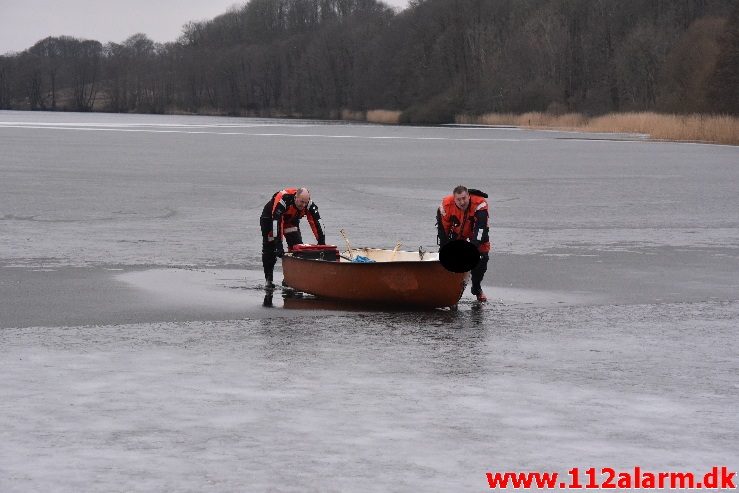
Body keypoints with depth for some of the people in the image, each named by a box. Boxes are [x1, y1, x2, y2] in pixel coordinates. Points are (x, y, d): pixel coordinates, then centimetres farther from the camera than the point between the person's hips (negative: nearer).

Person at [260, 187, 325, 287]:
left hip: (291, 220, 4)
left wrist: (321, 242, -28)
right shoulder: (283, 200, -41)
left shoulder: (309, 205, -26)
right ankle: (268, 279, 8)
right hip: (270, 218, -4)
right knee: (269, 248, -5)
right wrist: (279, 245, -47)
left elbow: (316, 222, -22)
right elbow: (276, 222, -44)